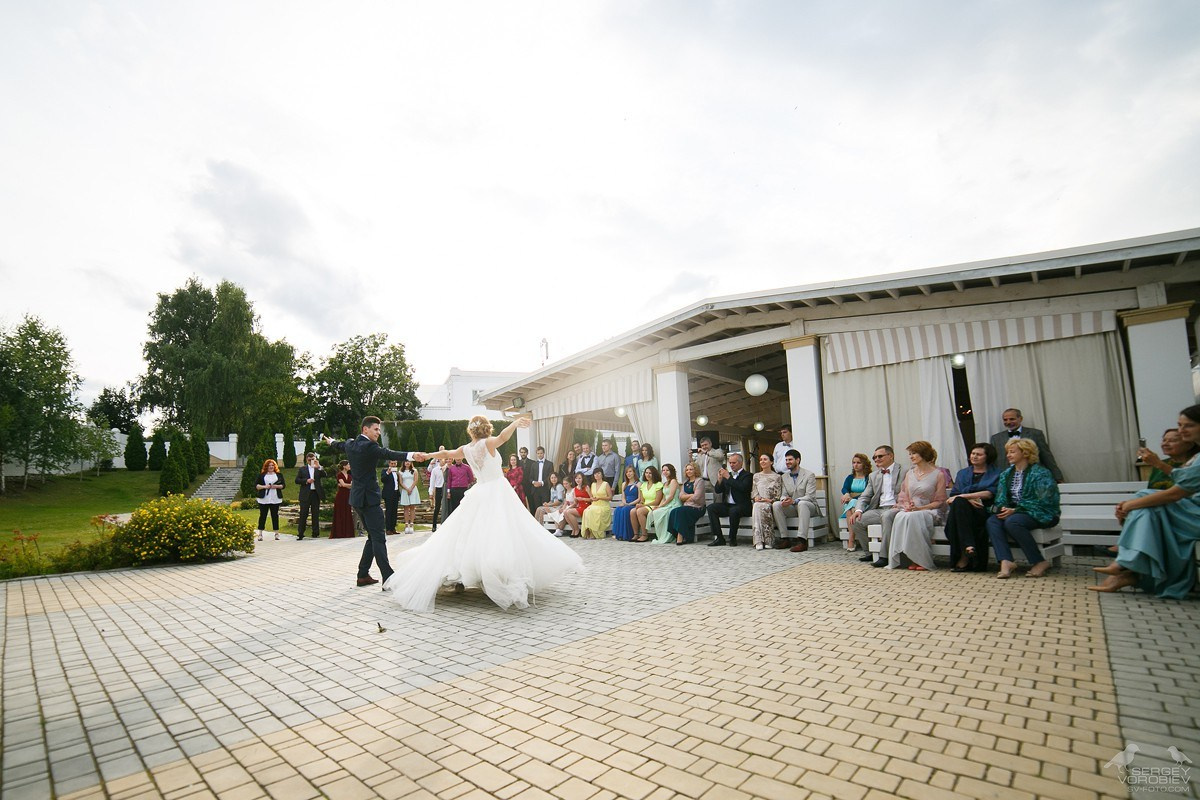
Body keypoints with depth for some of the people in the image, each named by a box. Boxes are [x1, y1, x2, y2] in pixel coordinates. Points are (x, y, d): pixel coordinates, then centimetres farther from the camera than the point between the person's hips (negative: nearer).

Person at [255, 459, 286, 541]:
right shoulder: (261, 475, 8)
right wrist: (264, 486, -12)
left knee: (275, 515, 4)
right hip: (264, 499, -1)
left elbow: (283, 485, 7)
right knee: (262, 515, 1)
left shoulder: (279, 475, 10)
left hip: (275, 499, 1)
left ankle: (276, 533, 9)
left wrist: (276, 486, -11)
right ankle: (260, 534, 7)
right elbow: (256, 485, 4)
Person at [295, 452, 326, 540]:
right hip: (305, 494, -1)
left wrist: (318, 467, -19)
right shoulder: (302, 469, 11)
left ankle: (315, 533, 10)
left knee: (315, 514, 4)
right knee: (303, 514, -2)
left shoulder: (319, 469, 11)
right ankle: (300, 534, 2)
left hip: (316, 493, 1)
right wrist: (306, 481, -11)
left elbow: (324, 475, -7)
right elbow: (297, 480, 4)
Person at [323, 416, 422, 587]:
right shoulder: (369, 446, -17)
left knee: (373, 537, 17)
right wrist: (411, 456, -52)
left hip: (357, 497, 9)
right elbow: (388, 454, -36)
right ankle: (388, 578, -12)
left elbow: (339, 446, 34)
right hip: (368, 497, -9)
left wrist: (330, 442, 58)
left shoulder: (350, 444, 10)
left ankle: (363, 575, 22)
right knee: (379, 538, -10)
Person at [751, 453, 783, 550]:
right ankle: (759, 541, -41)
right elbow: (753, 492, 15)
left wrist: (770, 500, -14)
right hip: (758, 503, 2)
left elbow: (778, 495, 3)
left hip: (771, 504, -2)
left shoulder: (777, 477, 9)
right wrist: (756, 498, -6)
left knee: (761, 507, -36)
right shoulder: (756, 476, 20)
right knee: (757, 506, -35)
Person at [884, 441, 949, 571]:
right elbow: (903, 497, 15)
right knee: (900, 517, -32)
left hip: (930, 511, -4)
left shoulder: (938, 474, 0)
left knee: (912, 517, -37)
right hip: (910, 511, 4)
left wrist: (919, 508, -15)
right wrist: (907, 506, -8)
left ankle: (921, 559, -27)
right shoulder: (909, 474, 16)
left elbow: (939, 501, -3)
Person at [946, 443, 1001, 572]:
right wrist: (969, 500, -10)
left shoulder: (996, 474, 16)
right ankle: (968, 546, -44)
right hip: (964, 509, 3)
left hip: (984, 510, -3)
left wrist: (963, 496, -14)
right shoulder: (963, 473, 27)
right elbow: (954, 494, 13)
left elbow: (990, 493, -4)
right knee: (959, 503, -35)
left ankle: (964, 557, -34)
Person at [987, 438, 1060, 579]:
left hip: (1041, 515, -6)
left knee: (1012, 522, -34)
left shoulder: (1040, 473, -7)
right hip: (1014, 512, 6)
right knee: (992, 521, -24)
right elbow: (1000, 498, 9)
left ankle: (1039, 562, -19)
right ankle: (1005, 562, -37)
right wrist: (1000, 508, -14)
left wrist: (1015, 510, -21)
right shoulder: (1006, 474, 15)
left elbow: (1043, 501, -16)